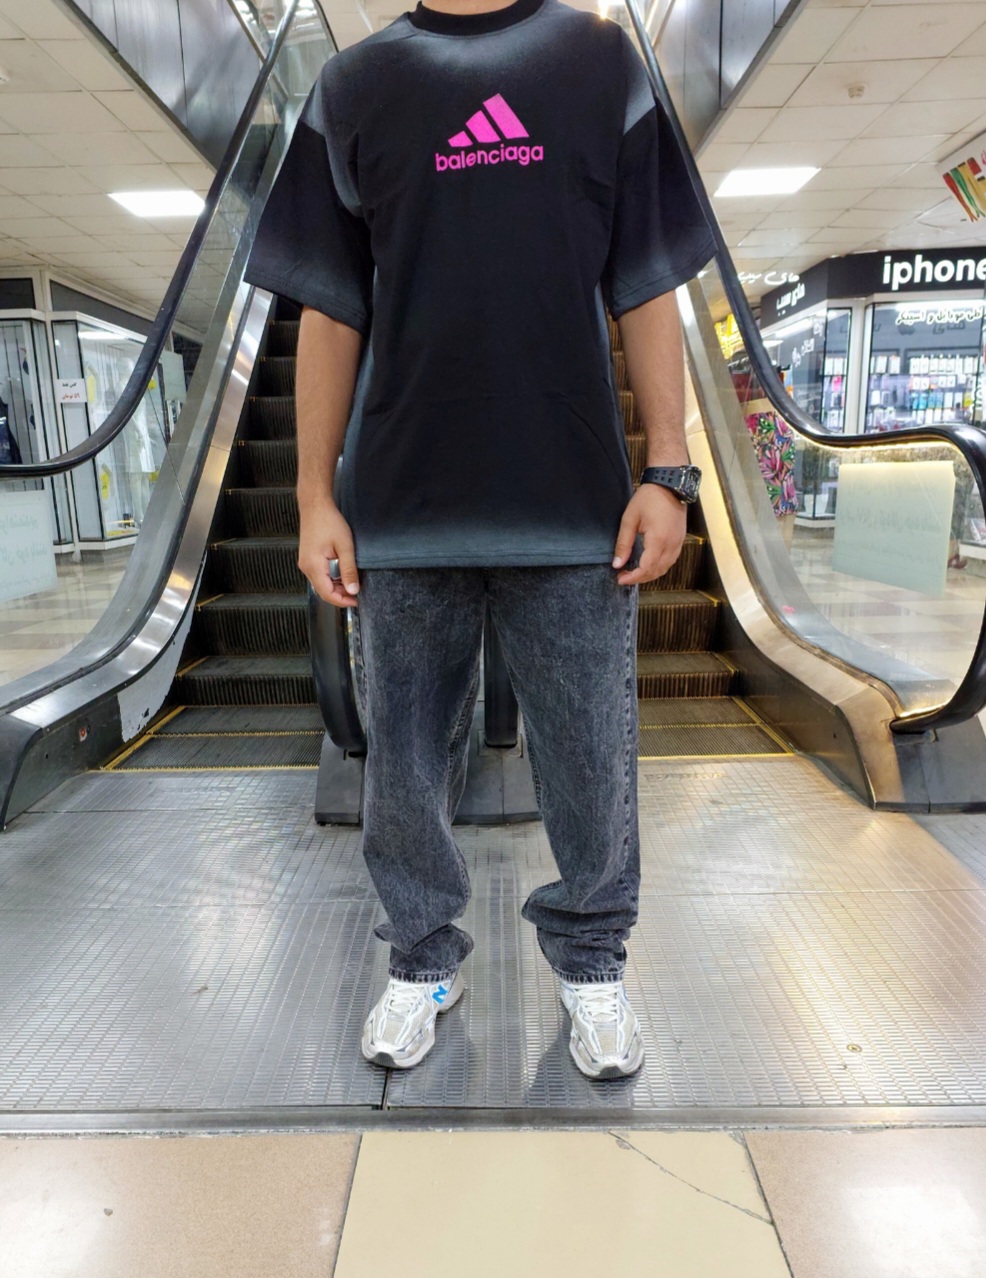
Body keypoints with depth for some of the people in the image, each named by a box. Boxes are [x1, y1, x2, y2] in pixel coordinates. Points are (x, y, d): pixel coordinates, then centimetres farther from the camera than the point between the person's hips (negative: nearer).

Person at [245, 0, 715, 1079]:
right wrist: (316, 496, 3)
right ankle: (424, 962, 30)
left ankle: (590, 962, 29)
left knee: (592, 761, 6)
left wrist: (667, 473, -1)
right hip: (403, 507, 1)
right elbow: (331, 313, 10)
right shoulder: (352, 89, 14)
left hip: (577, 504, 0)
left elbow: (647, 291, 8)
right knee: (405, 760, 9)